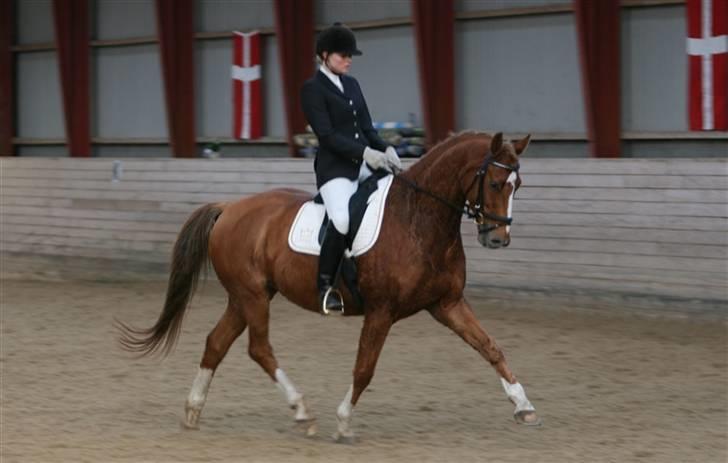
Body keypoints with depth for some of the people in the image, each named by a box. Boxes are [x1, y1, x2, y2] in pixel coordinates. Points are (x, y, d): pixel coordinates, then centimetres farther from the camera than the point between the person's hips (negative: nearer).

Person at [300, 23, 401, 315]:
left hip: (364, 164, 8)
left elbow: (367, 127, 17)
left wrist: (385, 149, -3)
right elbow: (327, 135, -14)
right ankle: (326, 286, -18)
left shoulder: (351, 84, 17)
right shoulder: (313, 88, -5)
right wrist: (366, 152, -22)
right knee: (342, 219, -31)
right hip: (335, 167, -8)